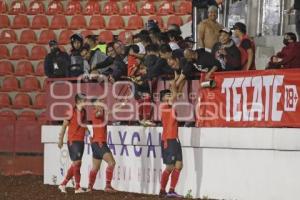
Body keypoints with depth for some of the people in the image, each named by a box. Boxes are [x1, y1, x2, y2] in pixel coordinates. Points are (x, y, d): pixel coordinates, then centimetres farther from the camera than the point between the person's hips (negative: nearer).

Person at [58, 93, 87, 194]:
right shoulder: (72, 112, -10)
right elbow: (64, 125, -7)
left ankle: (63, 184, 18)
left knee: (75, 164, 9)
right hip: (73, 141, -7)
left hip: (81, 141, 7)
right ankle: (77, 187, -3)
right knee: (77, 163, -8)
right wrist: (61, 139, -7)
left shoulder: (84, 112, 10)